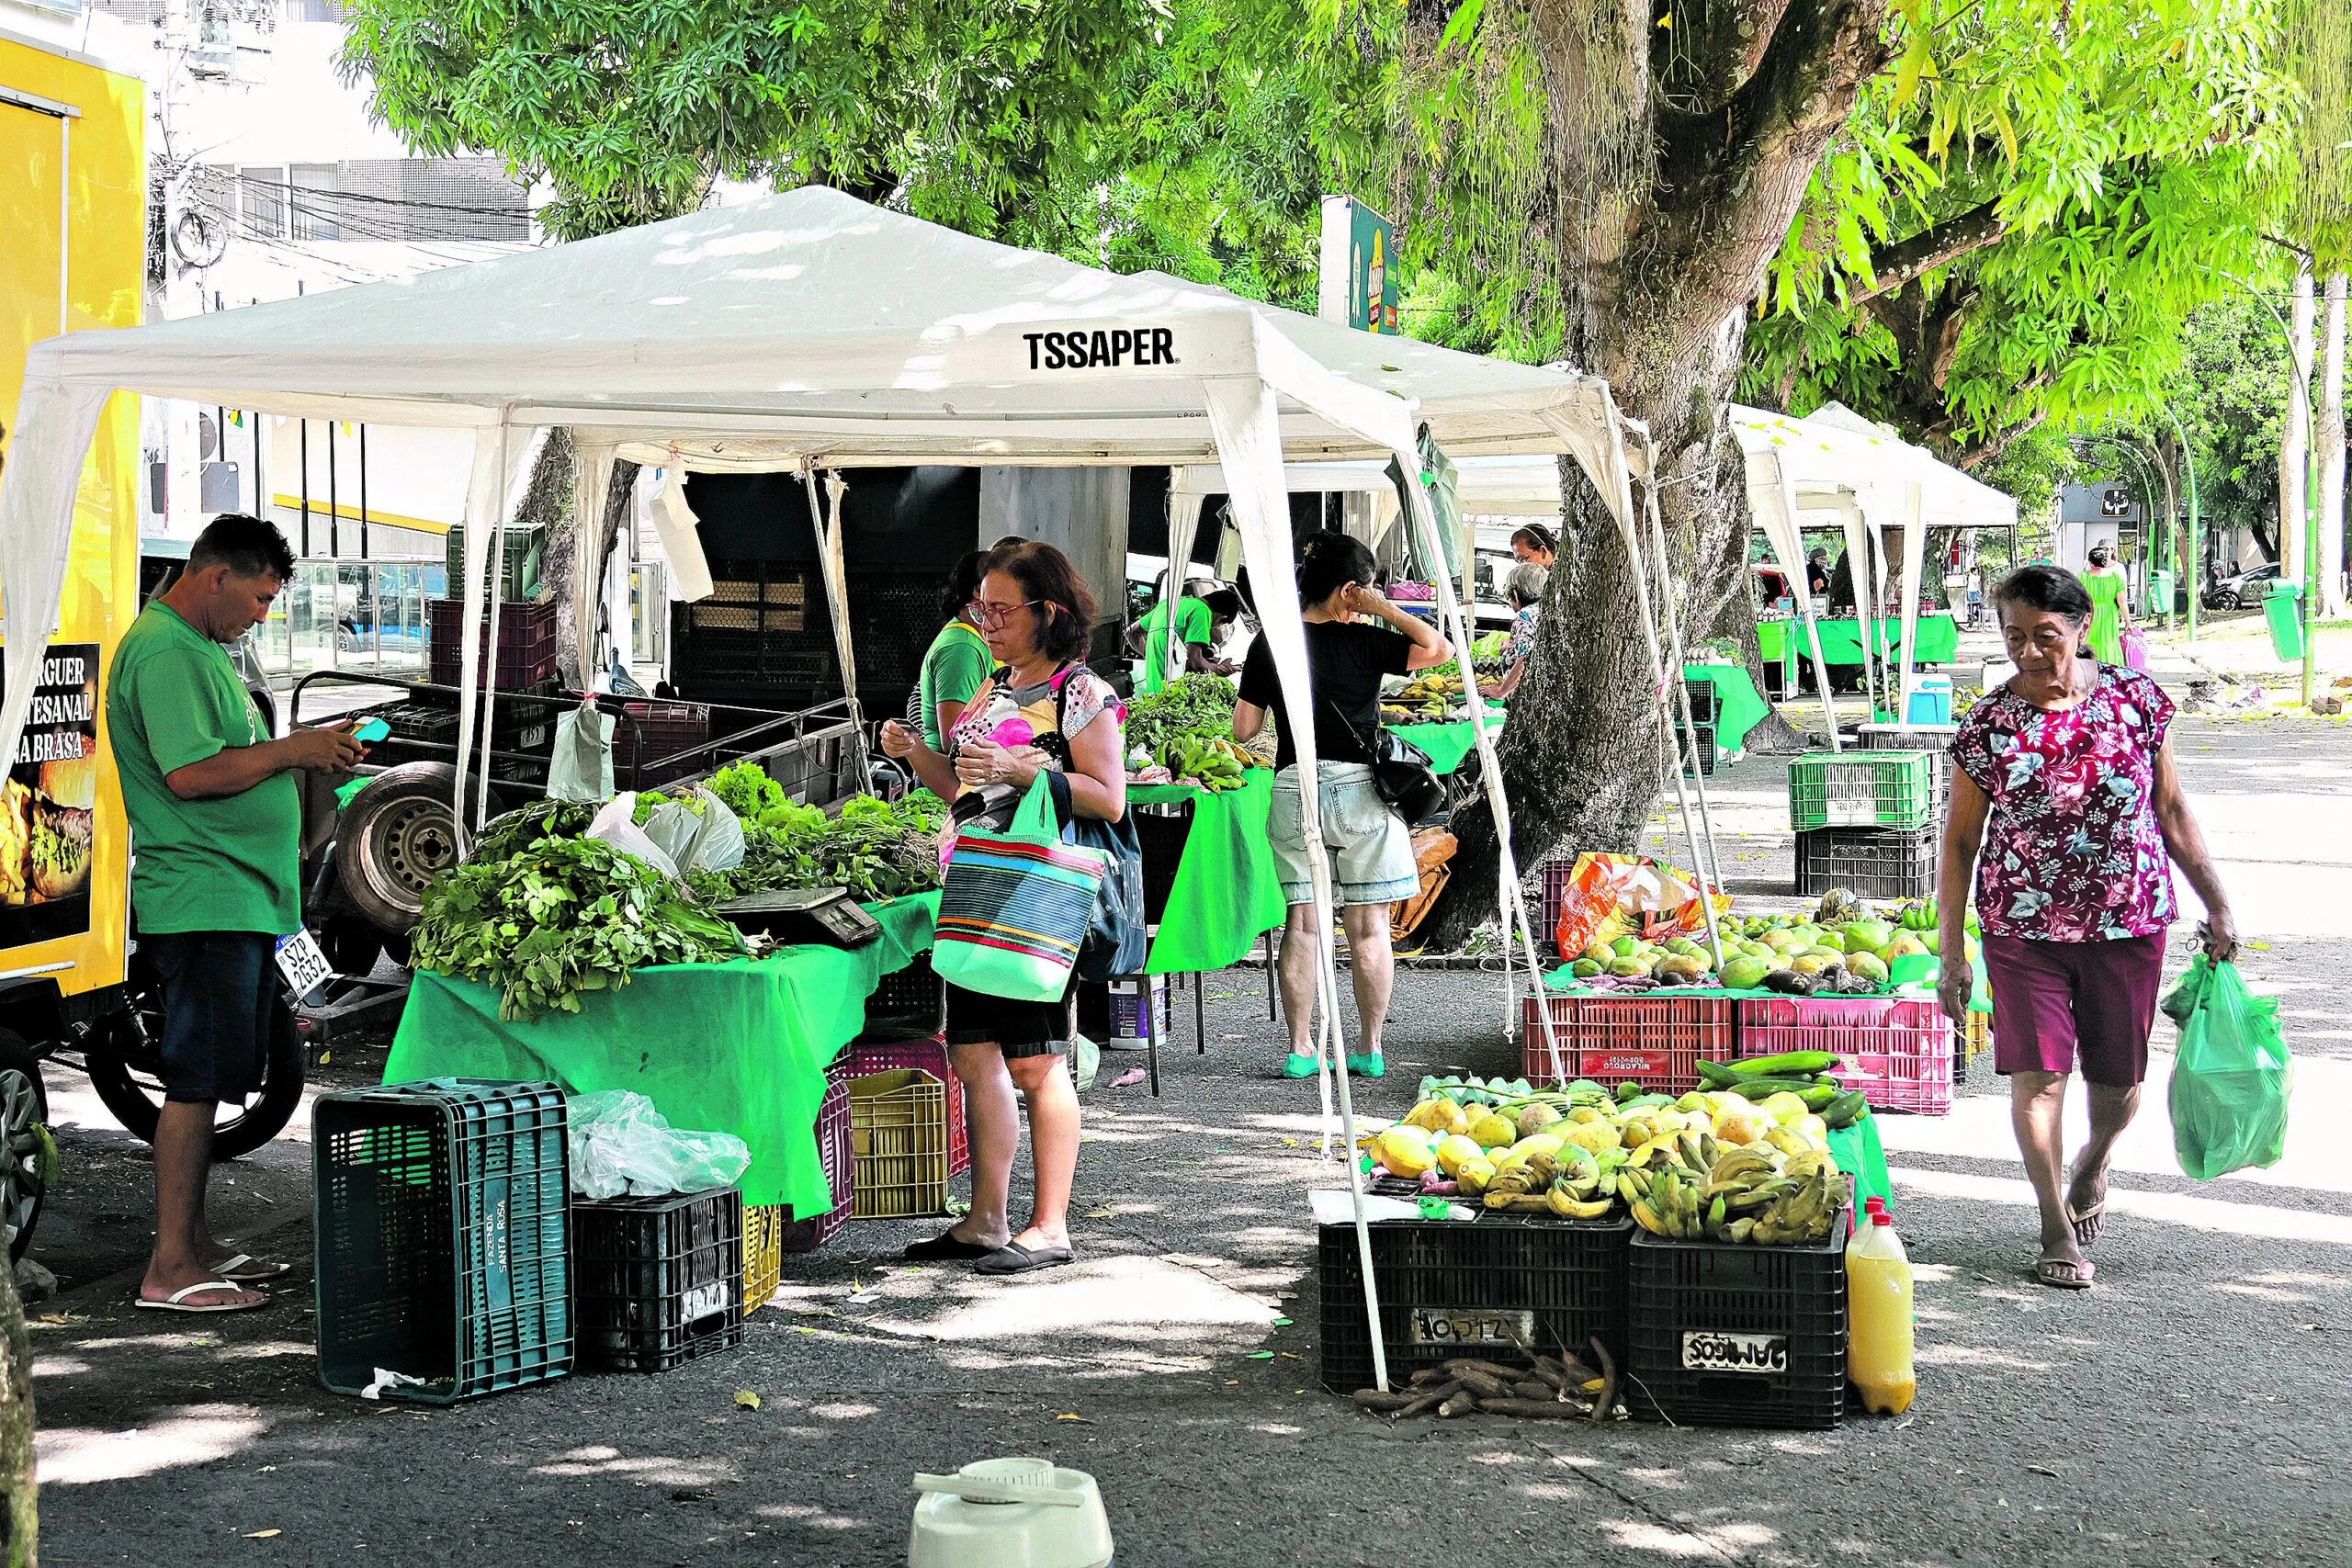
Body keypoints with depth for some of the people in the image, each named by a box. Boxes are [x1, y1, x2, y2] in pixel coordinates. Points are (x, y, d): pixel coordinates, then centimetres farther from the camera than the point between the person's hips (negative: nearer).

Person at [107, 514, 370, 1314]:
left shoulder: (196, 646, 19)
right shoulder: (163, 651, -15)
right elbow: (190, 773, -24)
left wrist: (309, 754, 13)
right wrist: (293, 748, -15)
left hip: (236, 900, 10)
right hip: (203, 904, -10)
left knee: (208, 1080, 14)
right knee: (196, 1082, -8)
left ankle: (196, 1243, 21)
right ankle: (171, 1269, -5)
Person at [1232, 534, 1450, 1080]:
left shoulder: (1270, 645, 0)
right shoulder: (1363, 643, -7)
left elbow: (1243, 729, 1)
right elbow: (1438, 649, -6)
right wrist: (1385, 609, -3)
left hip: (1293, 788, 2)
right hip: (1359, 788, -2)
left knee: (1302, 922, 6)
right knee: (1368, 926, 5)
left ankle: (1300, 1050, 5)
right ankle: (1371, 1050, 9)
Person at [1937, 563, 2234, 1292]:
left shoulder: (2136, 700, -3)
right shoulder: (1987, 726, -6)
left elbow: (2172, 810, 7)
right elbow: (1959, 841, 0)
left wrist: (2217, 905, 6)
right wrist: (1950, 954, -2)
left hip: (2129, 925, 1)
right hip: (2024, 929, -1)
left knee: (2118, 1079, 11)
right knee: (2037, 1072, -6)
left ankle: (2092, 1166, 43)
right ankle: (2059, 1227, 9)